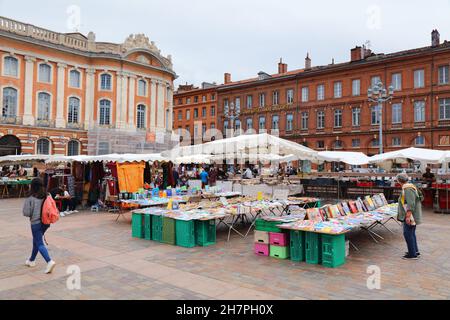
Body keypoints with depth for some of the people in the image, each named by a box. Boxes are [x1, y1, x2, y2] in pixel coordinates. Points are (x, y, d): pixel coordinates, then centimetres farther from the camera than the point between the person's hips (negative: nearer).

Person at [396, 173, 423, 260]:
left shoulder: (408, 189, -20)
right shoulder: (410, 187, 13)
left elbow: (411, 204, -26)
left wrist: (408, 216, -26)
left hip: (410, 215, -10)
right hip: (413, 215, 10)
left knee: (408, 233, -3)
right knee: (411, 233, 19)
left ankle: (412, 254, 4)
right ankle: (415, 251, 29)